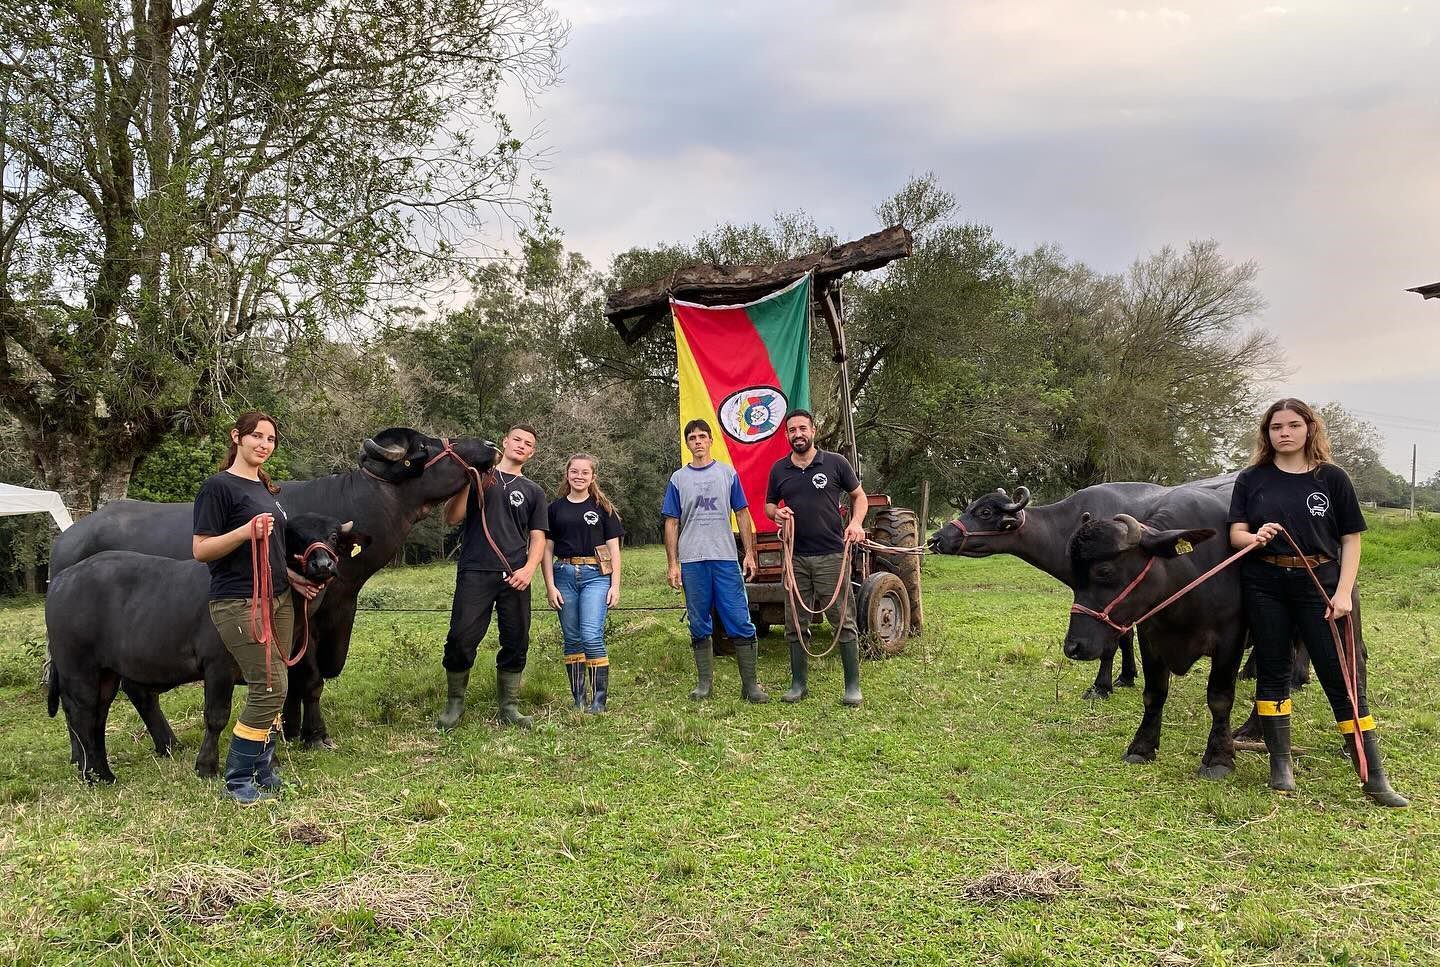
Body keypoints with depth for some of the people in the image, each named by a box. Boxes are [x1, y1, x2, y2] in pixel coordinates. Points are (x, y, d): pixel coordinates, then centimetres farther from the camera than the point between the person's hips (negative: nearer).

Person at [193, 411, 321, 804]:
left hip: (277, 599, 8)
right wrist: (246, 531, -24)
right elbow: (201, 550, -11)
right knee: (270, 687, -12)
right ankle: (237, 782, 0)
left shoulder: (267, 490, 17)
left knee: (271, 690, 7)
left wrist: (290, 577, 16)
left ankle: (263, 771, 17)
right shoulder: (218, 487, -7)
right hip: (239, 603, -8)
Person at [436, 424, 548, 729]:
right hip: (475, 573, -2)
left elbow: (537, 538, 12)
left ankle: (509, 707, 14)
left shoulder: (533, 491, 18)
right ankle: (454, 704, 9)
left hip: (515, 577, 3)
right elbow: (452, 518, 4)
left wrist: (529, 569, -6)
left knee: (516, 642, 3)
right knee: (462, 638, -7)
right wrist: (466, 482, -9)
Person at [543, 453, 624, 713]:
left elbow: (613, 548, 6)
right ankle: (578, 699, 12)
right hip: (564, 575, 3)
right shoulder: (555, 508, 10)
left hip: (595, 575, -2)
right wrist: (550, 586, 0)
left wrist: (615, 585, -1)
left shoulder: (602, 507, 7)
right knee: (572, 639, 5)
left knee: (592, 636, -14)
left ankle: (599, 700, -8)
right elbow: (547, 549, 9)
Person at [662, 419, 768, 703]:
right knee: (700, 625, 8)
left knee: (740, 622, -4)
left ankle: (750, 684, 0)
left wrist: (749, 554, 1)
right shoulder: (678, 479, 9)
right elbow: (672, 523, 9)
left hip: (727, 559, -1)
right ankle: (704, 682, 17)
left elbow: (742, 514, 9)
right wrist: (672, 564, 1)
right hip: (692, 561, 1)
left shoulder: (728, 473, 8)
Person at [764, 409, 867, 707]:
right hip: (796, 557, 3)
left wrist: (856, 522, -9)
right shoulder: (779, 469, 8)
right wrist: (777, 514, -4)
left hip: (831, 555, -3)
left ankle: (852, 686, 6)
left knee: (844, 621, -2)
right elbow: (769, 504, 19)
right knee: (795, 624, 8)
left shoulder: (835, 463, 0)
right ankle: (799, 683, 20)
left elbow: (859, 496, 9)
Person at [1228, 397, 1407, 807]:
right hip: (1265, 586, 1)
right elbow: (1235, 533, 0)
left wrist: (1343, 592, -8)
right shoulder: (1252, 478, 4)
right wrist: (1256, 537, -23)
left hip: (1321, 585, -1)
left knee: (1343, 678, -1)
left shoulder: (1332, 478, 2)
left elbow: (1351, 539, 3)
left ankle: (1375, 778, 5)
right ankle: (1280, 766, 19)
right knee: (1272, 673, 7)